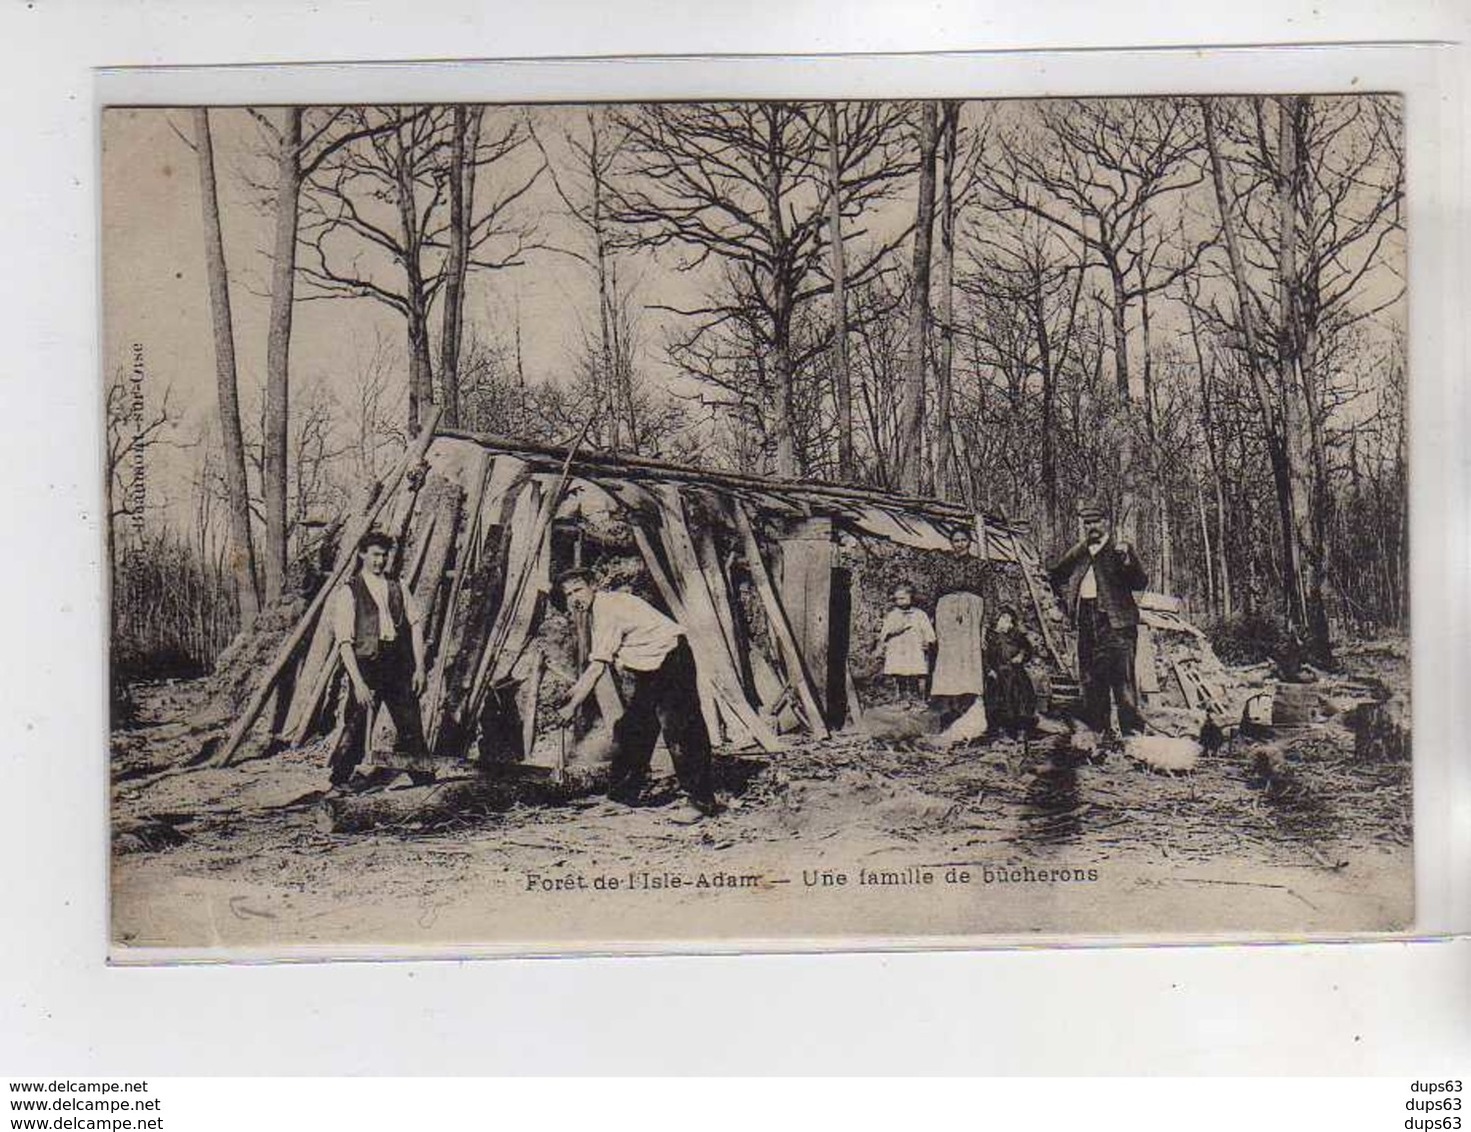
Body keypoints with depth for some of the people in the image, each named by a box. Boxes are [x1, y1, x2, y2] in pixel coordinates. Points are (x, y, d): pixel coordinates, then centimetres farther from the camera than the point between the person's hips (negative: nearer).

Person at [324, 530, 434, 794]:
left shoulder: (397, 587, 12)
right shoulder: (348, 591, -1)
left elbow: (416, 624, 9)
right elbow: (344, 642, -7)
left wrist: (420, 668, -1)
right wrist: (358, 682, -16)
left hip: (399, 665, 4)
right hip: (365, 665, -4)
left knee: (411, 725, 7)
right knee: (356, 727, -7)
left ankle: (423, 775, 19)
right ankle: (339, 784, 4)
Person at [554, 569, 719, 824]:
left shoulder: (607, 609, -19)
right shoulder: (597, 610, 11)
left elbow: (597, 668, -22)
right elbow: (597, 666, 20)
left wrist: (572, 707, -18)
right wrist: (573, 692, 17)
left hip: (670, 661, -11)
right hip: (649, 669, 11)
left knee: (679, 731, -14)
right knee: (631, 729, 12)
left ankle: (700, 800, -10)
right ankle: (624, 793, 22)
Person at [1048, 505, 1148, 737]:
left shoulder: (1120, 550, 2)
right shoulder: (1077, 553, 15)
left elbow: (1141, 583, -8)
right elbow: (1056, 576, 31)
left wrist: (1126, 560, -23)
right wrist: (1068, 599, 16)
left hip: (1115, 622, -5)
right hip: (1087, 623, 6)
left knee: (1122, 679, -11)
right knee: (1091, 678, 9)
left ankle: (1131, 731, -10)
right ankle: (1097, 731, 17)